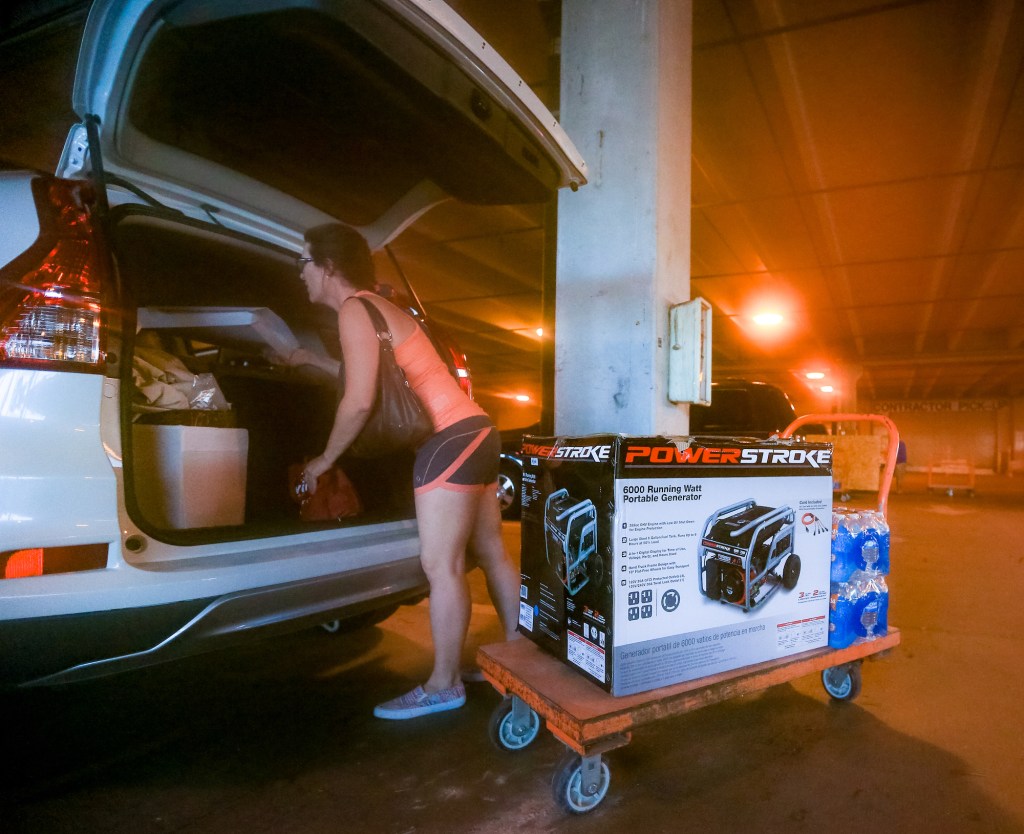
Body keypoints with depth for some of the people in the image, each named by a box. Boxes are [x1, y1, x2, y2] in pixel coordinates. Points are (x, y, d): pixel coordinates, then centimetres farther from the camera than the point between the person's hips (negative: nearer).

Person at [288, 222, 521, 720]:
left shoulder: (353, 310, -9)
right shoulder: (376, 307, 20)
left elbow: (359, 401, -17)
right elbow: (373, 374, 35)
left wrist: (325, 460, -3)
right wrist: (311, 360, 41)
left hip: (449, 441, -10)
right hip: (473, 435, 10)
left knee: (440, 566, -5)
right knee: (490, 554, 15)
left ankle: (442, 687, 5)